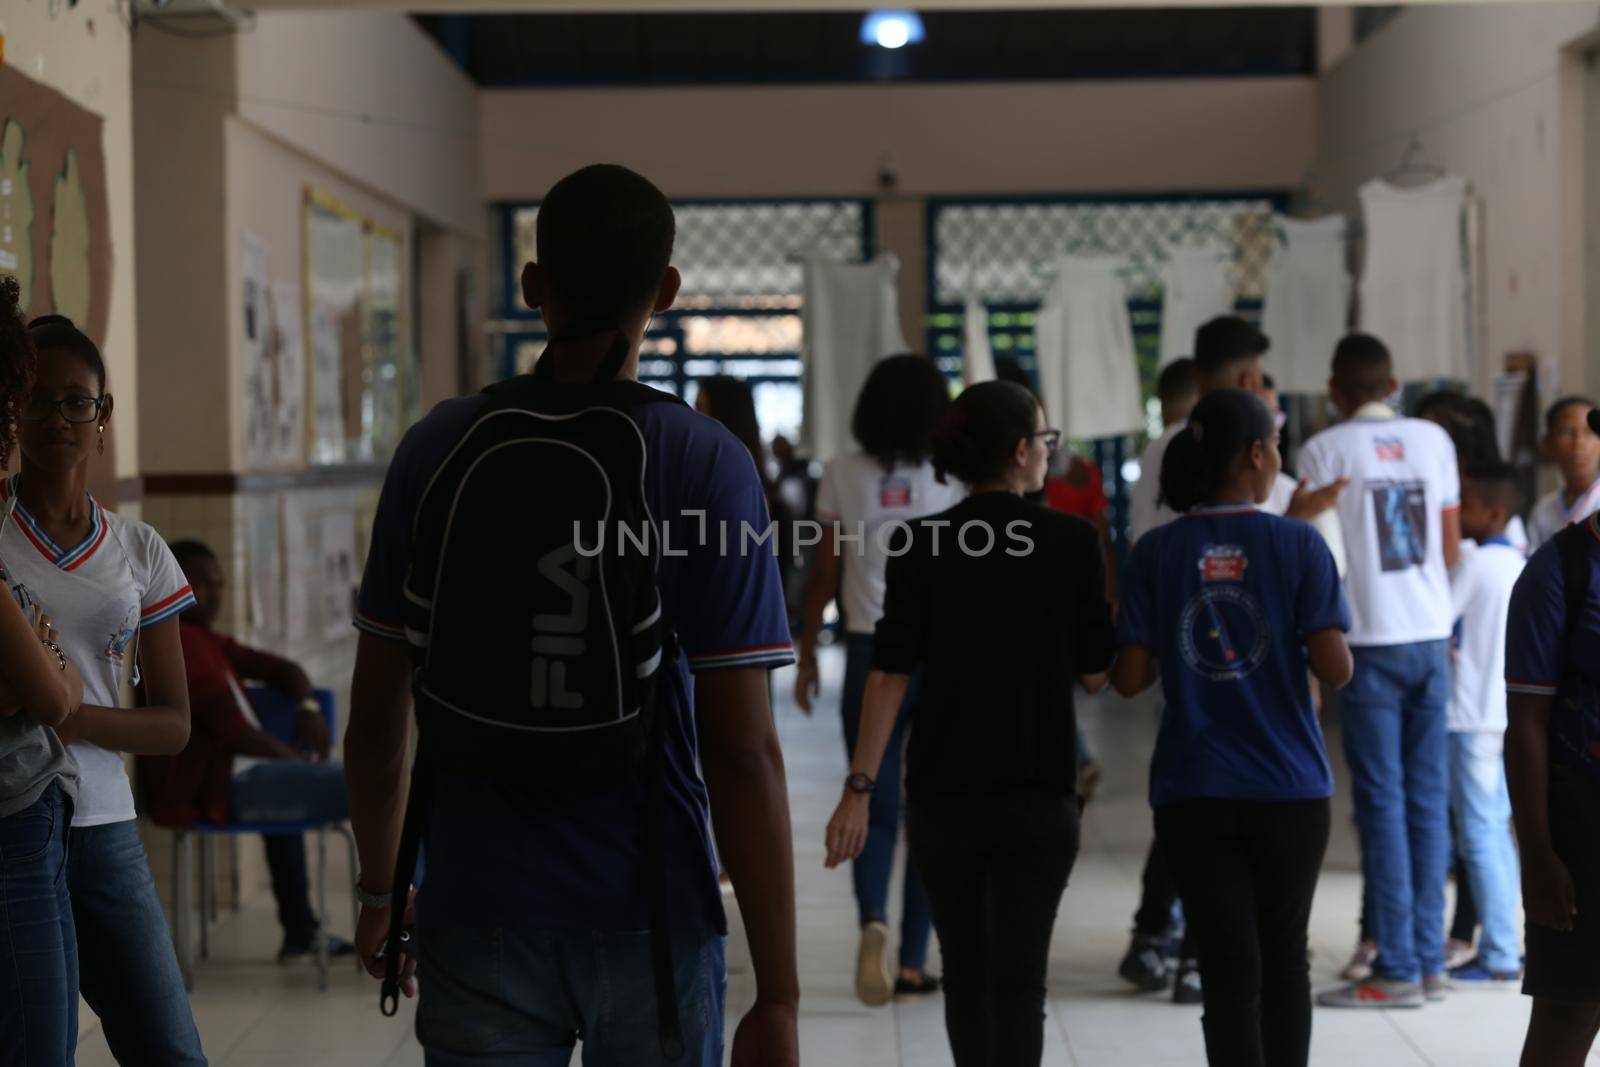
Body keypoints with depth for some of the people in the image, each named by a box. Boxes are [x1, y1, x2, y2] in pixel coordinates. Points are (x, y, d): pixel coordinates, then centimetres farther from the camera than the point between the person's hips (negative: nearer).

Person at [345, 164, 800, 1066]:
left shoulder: (438, 450, -1)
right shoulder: (709, 466, -9)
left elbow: (376, 717, 4)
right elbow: (743, 753, -13)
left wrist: (380, 891, 20)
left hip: (480, 917, 2)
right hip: (651, 922, -2)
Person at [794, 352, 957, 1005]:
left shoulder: (843, 476, 0)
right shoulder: (954, 479, -2)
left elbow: (824, 571, 3)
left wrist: (806, 655, 12)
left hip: (871, 651, 0)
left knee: (874, 806, 5)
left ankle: (873, 922, -22)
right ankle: (913, 962, 9)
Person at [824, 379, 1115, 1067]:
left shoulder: (919, 545, -4)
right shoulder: (1072, 543, -5)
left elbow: (891, 674, -9)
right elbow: (1095, 674, 0)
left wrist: (860, 788, -7)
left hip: (943, 792, 1)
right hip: (1039, 796, -1)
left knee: (965, 971, 16)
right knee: (1018, 978, 0)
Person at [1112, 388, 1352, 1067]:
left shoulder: (1157, 552, -2)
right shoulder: (1299, 545, -7)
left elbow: (1128, 678, -5)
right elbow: (1335, 667, -13)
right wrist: (1295, 645, 8)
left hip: (1193, 795, 1)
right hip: (1289, 788, 0)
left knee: (1230, 972, 2)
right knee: (1285, 959, 18)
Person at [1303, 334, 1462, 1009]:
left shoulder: (1324, 450, -5)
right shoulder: (1433, 440, 7)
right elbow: (1451, 547, 11)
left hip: (1370, 640, -4)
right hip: (1432, 636, 4)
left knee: (1383, 802, -2)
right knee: (1429, 799, 8)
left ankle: (1398, 971, -1)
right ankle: (1430, 960, 11)